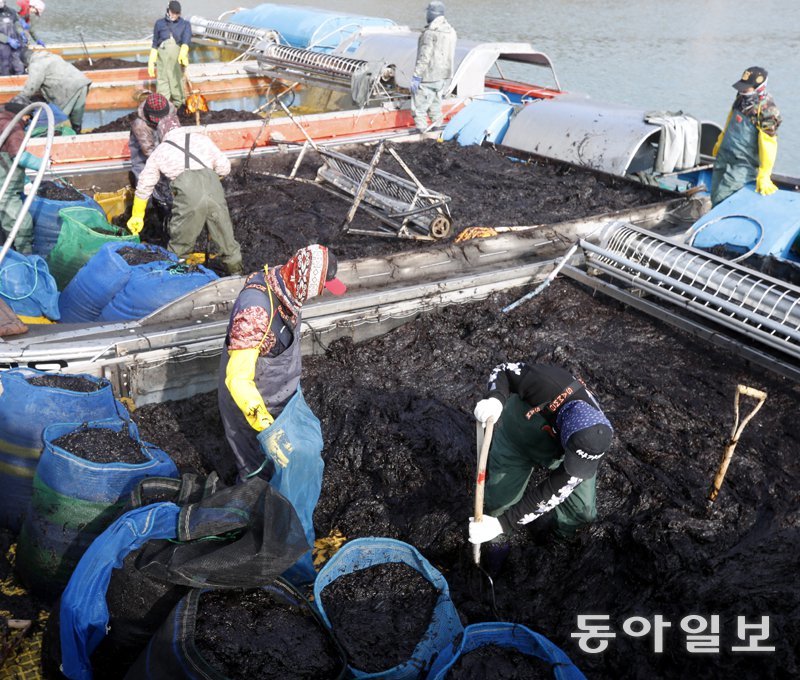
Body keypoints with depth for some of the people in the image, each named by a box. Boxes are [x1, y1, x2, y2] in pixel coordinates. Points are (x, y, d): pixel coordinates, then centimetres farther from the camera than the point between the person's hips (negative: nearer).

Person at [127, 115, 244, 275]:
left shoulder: (159, 151, 24)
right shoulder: (201, 139, 25)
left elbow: (144, 186, 29)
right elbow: (224, 167, 18)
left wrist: (137, 216, 38)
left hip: (188, 194, -2)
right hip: (213, 187, 2)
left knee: (178, 247, 13)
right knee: (225, 237, 15)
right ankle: (236, 273, 25)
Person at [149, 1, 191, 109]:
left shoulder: (185, 24, 7)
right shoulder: (159, 23, 12)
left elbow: (186, 40, -11)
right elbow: (155, 43, 15)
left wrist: (183, 54, -30)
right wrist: (151, 62, 9)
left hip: (178, 57, -1)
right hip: (163, 57, 1)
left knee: (178, 83, 1)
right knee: (162, 83, -2)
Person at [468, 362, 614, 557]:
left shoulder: (592, 441, -37)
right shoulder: (545, 381, -44)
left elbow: (551, 495, -33)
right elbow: (503, 371, -23)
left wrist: (502, 523, -35)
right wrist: (496, 399, -46)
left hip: (555, 453, 1)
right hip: (516, 438, -1)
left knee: (583, 509, -3)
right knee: (500, 502, -4)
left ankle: (556, 531, 30)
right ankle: (498, 541, 29)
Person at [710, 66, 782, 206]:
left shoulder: (766, 111, -19)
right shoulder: (741, 98, 4)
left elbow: (768, 145, -21)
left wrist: (764, 177, -23)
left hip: (743, 164, -8)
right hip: (723, 156, 8)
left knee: (721, 200, -15)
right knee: (714, 195, 10)